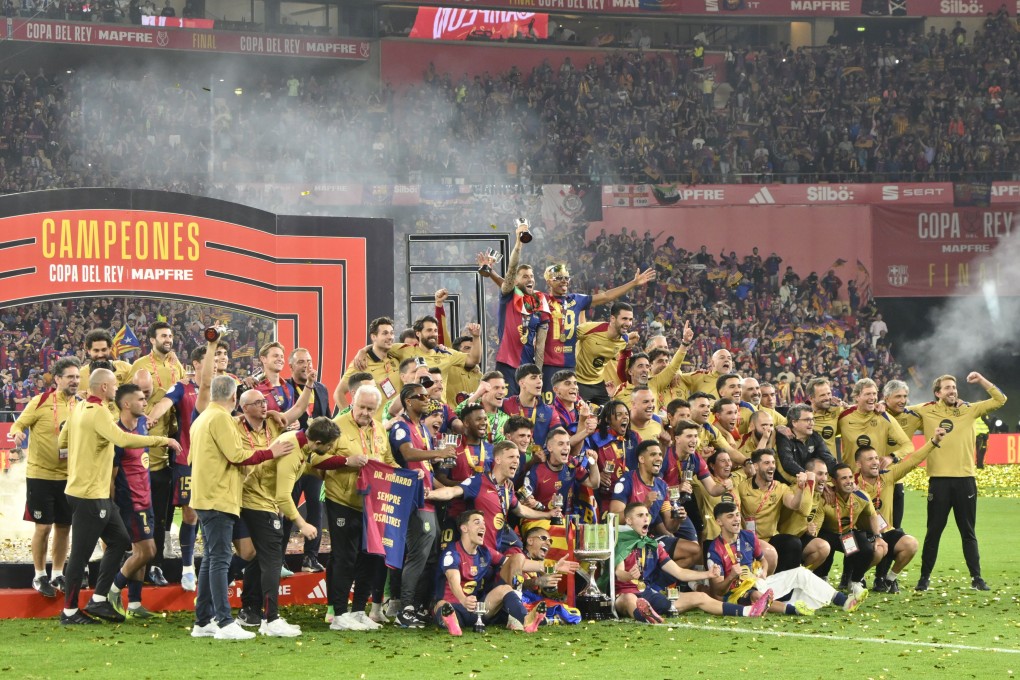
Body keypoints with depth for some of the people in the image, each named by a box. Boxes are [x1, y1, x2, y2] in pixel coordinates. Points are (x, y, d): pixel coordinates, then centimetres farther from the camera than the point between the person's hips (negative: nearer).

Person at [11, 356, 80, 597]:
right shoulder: (41, 402, -10)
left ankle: (57, 575, 21)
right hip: (40, 475, -5)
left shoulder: (79, 406, 4)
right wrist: (17, 433, -30)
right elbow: (19, 424, -8)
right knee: (44, 526, -2)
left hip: (67, 477, 5)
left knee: (64, 527, 9)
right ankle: (39, 576, 12)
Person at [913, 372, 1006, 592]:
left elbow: (1000, 399, 8)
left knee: (968, 532, 7)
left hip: (965, 479, 1)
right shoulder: (926, 412, 4)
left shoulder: (969, 410, 9)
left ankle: (977, 578, 11)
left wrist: (981, 380, 1)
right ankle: (925, 577, 12)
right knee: (933, 532, 4)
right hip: (939, 480, -1)